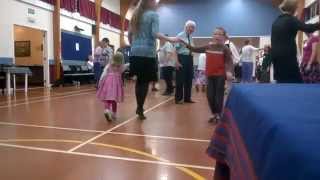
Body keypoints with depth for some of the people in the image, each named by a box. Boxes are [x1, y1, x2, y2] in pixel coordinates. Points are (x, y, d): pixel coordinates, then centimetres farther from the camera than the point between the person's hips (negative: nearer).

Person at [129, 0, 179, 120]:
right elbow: (155, 34, -15)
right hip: (148, 53, -6)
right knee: (145, 81, 1)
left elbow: (129, 34, 17)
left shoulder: (136, 15, 16)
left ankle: (139, 107, 21)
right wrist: (170, 39, -12)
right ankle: (140, 108, 2)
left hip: (136, 52, 6)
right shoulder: (153, 15, -3)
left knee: (139, 80, 14)